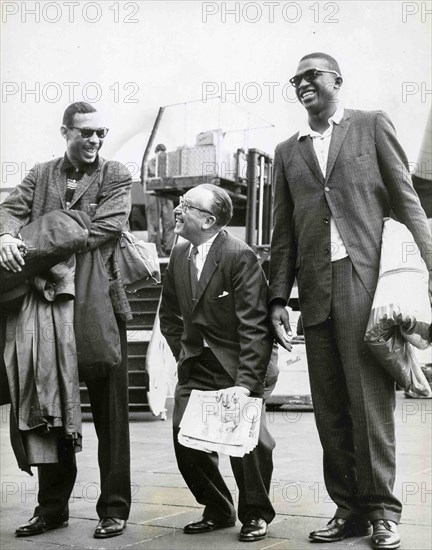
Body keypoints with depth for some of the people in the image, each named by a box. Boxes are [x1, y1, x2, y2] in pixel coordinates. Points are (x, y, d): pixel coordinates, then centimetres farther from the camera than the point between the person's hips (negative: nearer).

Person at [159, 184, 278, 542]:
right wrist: (182, 353, 7)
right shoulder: (179, 254, 4)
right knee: (184, 434, -4)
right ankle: (217, 510, 18)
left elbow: (254, 326, -20)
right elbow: (169, 313, 20)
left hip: (238, 364, -6)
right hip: (196, 365, 6)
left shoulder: (240, 257, -17)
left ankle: (256, 514, 3)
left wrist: (245, 382, -27)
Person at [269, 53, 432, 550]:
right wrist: (278, 298, 9)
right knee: (329, 406, 4)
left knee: (370, 397, -5)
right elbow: (284, 232, 17)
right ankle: (348, 509, 12)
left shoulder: (371, 125, 10)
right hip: (316, 289, 4)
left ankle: (381, 510, 4)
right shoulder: (287, 151, 19)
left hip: (368, 278, -4)